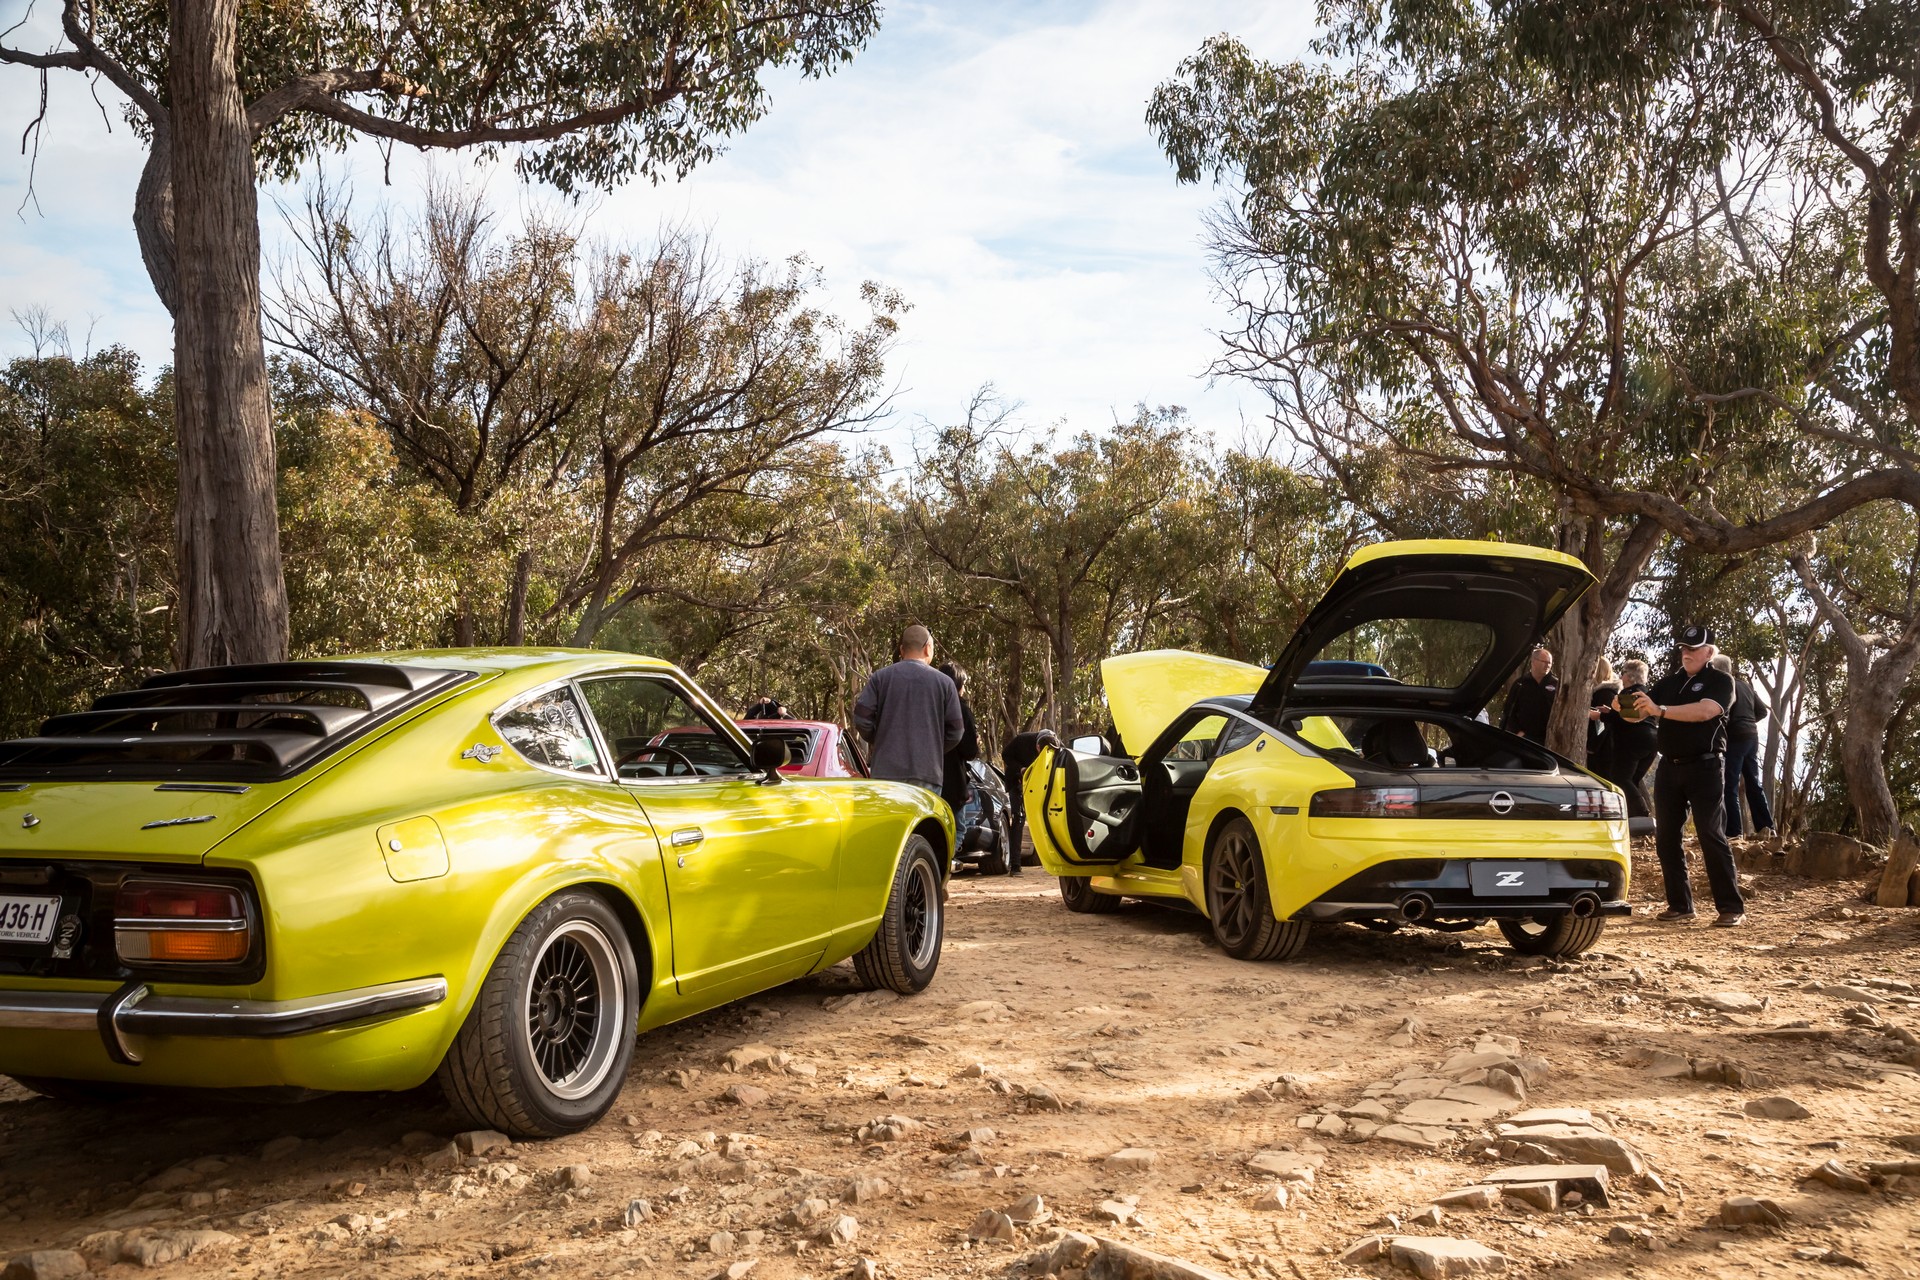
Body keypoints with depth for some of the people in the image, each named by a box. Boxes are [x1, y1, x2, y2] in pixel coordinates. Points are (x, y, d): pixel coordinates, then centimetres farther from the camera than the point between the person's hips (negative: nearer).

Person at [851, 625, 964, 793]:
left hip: (885, 772, 1)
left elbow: (861, 719, 0)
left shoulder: (880, 677, 4)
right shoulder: (944, 683, 4)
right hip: (927, 773, -1)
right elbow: (955, 731, 3)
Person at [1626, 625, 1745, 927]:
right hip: (1669, 767, 6)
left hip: (1705, 767, -6)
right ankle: (1680, 906, 9)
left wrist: (1660, 710, -32)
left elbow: (1703, 712, -22)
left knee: (1712, 836, -7)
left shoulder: (1721, 681, -3)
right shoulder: (1669, 681, 13)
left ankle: (1732, 907, -2)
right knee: (1666, 837, 3)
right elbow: (1639, 712, 8)